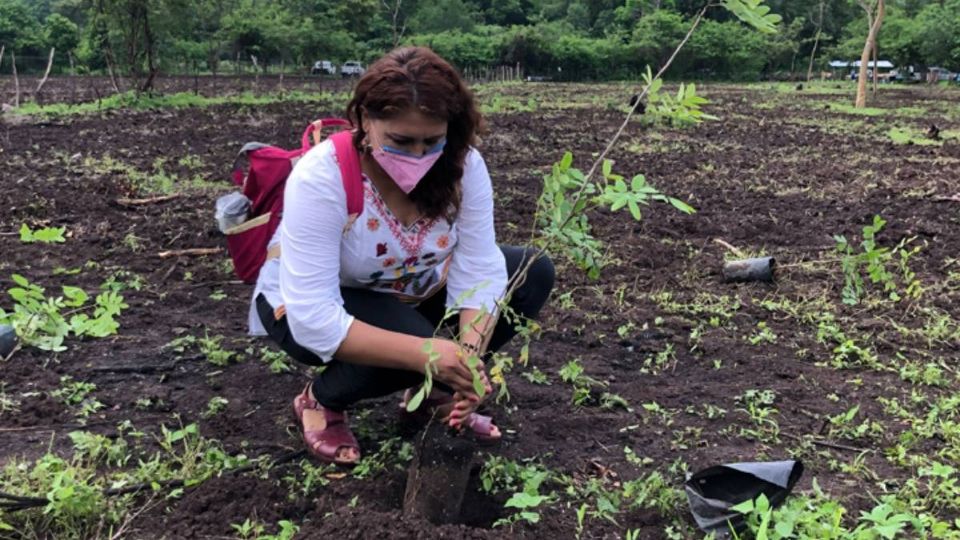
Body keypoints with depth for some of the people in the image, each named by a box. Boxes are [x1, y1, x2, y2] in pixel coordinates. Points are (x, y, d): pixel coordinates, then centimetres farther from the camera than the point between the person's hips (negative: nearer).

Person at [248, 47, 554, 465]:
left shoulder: (462, 165, -20)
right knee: (413, 346, -36)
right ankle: (321, 402, -2)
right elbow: (315, 320, -37)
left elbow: (478, 271, -22)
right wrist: (424, 352, -47)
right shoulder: (321, 179, -33)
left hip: (409, 293, 5)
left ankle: (437, 391, 7)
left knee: (532, 274, -10)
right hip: (307, 308, -5)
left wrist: (469, 354, -40)